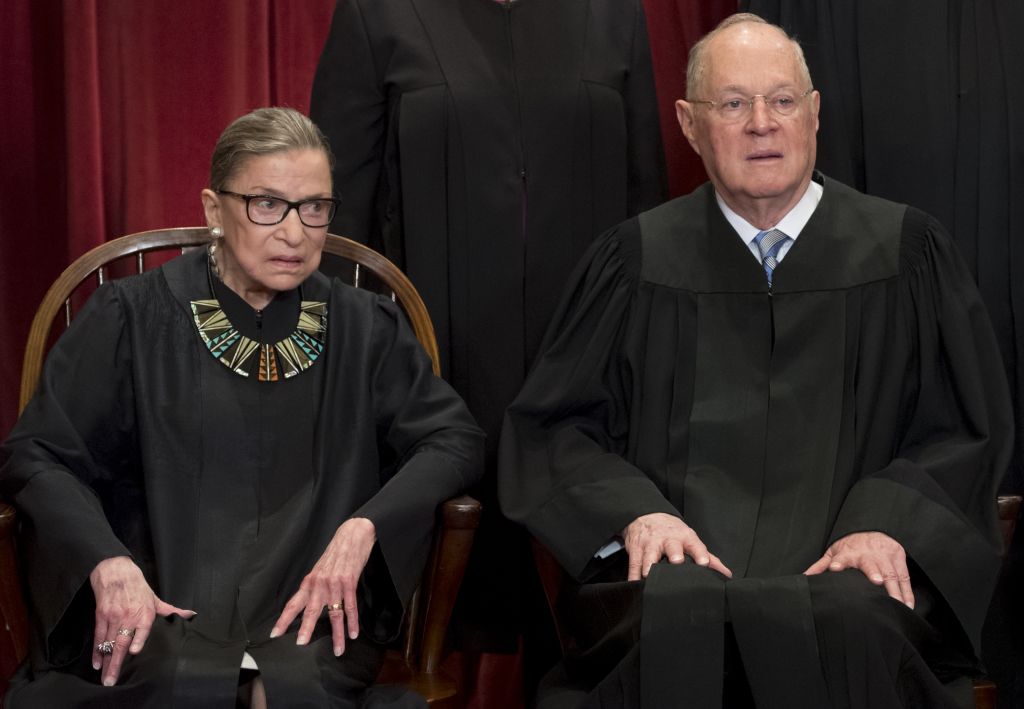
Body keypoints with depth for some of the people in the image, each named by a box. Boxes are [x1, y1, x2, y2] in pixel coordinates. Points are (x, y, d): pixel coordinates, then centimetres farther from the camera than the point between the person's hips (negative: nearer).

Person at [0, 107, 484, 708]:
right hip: (159, 609, -1)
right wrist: (108, 563, -16)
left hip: (312, 611, 1)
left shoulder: (365, 328, 11)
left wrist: (363, 528, -11)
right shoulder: (133, 317, 5)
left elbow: (456, 438, 8)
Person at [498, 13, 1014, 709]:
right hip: (680, 559, 0)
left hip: (845, 565, 0)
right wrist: (637, 512, -9)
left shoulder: (905, 251, 13)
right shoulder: (638, 258, 14)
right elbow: (553, 424, 11)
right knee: (675, 624, -35)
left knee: (849, 627, -35)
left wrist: (884, 523, -9)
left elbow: (966, 429, 11)